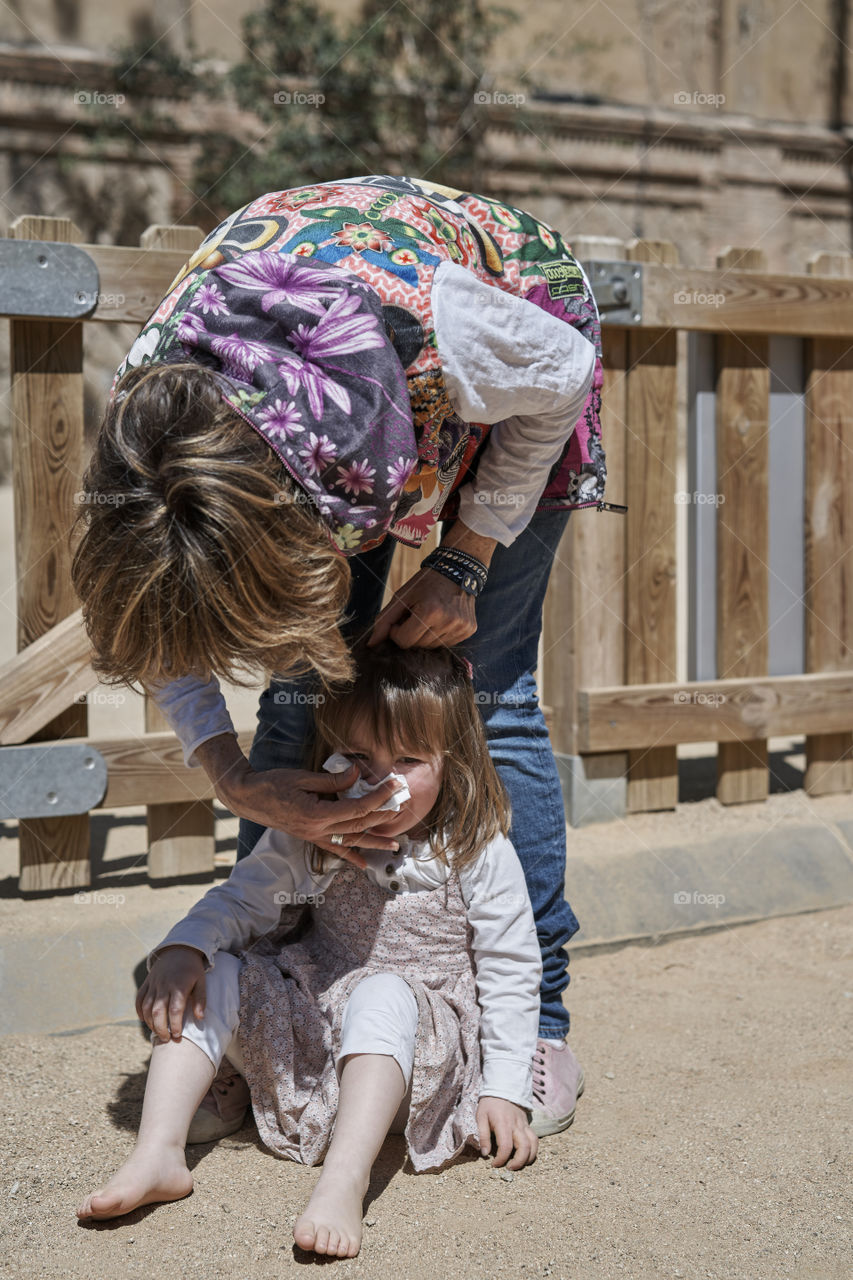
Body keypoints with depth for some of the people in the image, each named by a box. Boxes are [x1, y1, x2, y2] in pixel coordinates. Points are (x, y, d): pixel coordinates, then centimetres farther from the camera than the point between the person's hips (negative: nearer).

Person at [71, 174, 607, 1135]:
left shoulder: (418, 328, -46)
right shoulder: (144, 405, -33)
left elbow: (561, 379, -21)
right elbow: (151, 620, -14)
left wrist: (464, 563, -21)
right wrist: (236, 782, -24)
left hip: (520, 357, -3)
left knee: (485, 693, -10)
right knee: (301, 688, -7)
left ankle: (537, 1025, 0)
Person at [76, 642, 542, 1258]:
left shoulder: (479, 854, -12)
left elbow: (510, 973, -8)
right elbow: (243, 899, 1)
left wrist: (506, 1091, -10)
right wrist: (183, 948, -21)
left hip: (427, 1043, -4)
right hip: (313, 1025, 5)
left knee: (384, 996, -38)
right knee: (209, 978, -15)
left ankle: (344, 1184, -49)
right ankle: (158, 1156, -20)